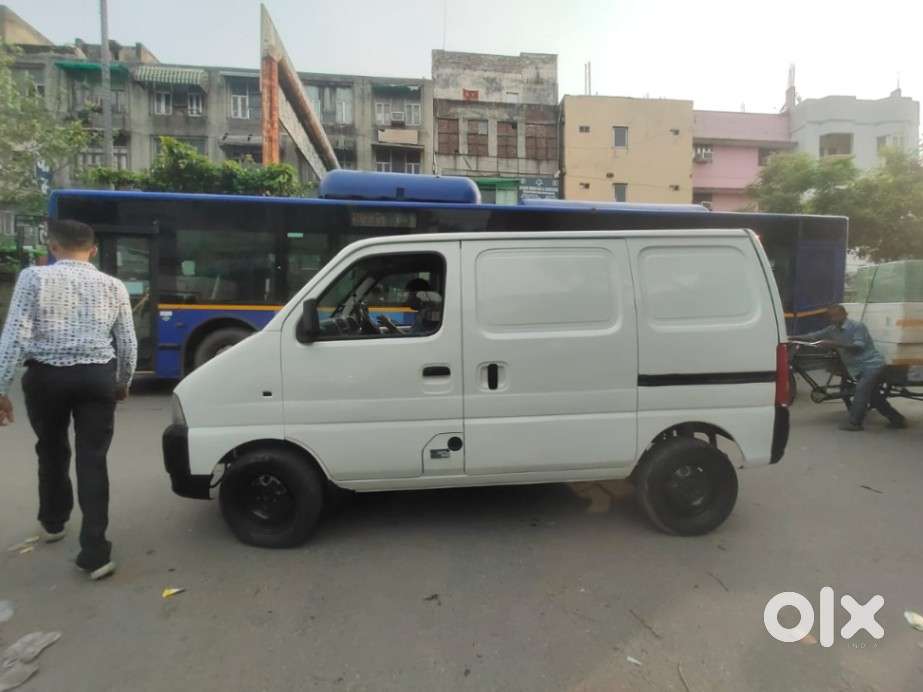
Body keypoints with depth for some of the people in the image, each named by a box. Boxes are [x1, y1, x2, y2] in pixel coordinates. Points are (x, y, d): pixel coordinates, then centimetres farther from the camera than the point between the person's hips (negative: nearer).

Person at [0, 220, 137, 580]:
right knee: (93, 461, 2)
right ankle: (95, 553, 0)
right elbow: (128, 343, 4)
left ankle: (53, 522, 43)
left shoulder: (34, 277, -3)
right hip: (97, 378, 0)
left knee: (51, 452, 22)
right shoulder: (113, 286, 3)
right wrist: (123, 383, 18)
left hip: (46, 377, 0)